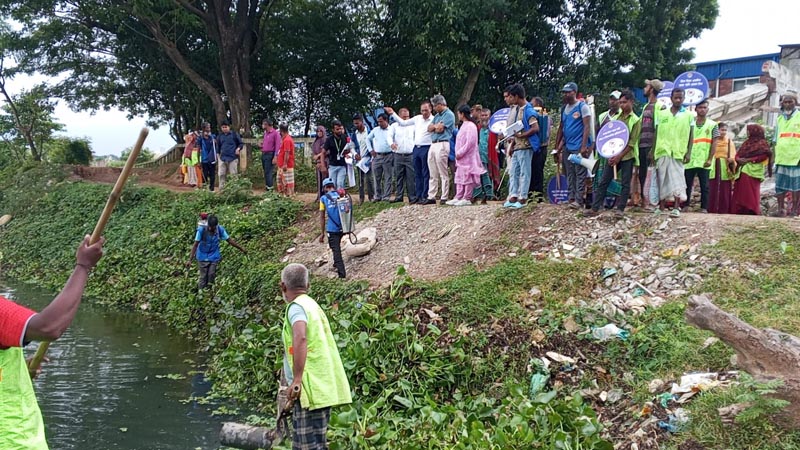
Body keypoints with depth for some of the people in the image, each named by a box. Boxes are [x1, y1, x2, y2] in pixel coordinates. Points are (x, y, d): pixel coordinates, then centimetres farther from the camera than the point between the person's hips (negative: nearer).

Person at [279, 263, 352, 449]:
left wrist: (296, 379, -29)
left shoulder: (296, 307, -9)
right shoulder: (313, 305, 19)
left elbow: (300, 338, -28)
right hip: (323, 389, 9)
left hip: (312, 389, -9)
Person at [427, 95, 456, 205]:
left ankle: (444, 198, -4)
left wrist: (435, 127, 7)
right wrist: (436, 126, -3)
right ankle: (431, 197, 11)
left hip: (442, 144, -9)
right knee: (433, 174, 9)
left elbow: (440, 129, -13)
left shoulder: (449, 114, -5)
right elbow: (429, 128, 14)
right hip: (433, 144, 9)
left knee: (443, 174, -6)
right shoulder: (437, 116, 22)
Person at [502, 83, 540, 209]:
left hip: (525, 146, -9)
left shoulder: (528, 110, -14)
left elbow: (535, 128, -21)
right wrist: (512, 144, 16)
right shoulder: (516, 108, 13)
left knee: (524, 172, -2)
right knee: (513, 172, 10)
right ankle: (513, 197, 15)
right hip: (516, 146, 9)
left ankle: (522, 198, 2)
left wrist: (521, 135, -21)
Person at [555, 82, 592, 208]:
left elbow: (587, 127, -10)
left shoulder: (582, 107, -5)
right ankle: (571, 198, 12)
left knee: (580, 174, -6)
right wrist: (557, 148, 16)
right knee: (569, 174, 8)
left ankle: (579, 200, -7)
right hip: (567, 147, 7)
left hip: (579, 147, -7)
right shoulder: (564, 108, 15)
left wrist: (584, 146, -18)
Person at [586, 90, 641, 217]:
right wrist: (610, 154, -1)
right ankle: (595, 208, 3)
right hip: (614, 156, 5)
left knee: (625, 184, 0)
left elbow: (632, 142, -8)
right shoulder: (616, 118, 12)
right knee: (603, 182, 1)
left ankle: (620, 209, 5)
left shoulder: (635, 120, -2)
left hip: (627, 156, -5)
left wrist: (619, 156, -15)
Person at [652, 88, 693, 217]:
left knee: (677, 180, -7)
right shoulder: (661, 114, 10)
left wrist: (689, 152, -2)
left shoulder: (689, 115, 7)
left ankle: (676, 208, -7)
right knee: (662, 179, 4)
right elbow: (656, 134, 11)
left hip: (678, 152, -2)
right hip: (662, 151, 2)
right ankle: (661, 207, 11)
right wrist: (652, 151, 8)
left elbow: (690, 136, 6)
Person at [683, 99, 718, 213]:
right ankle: (685, 206, 14)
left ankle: (704, 208, 5)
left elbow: (714, 143, 1)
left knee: (704, 186, 1)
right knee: (687, 185, 5)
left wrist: (709, 159, -8)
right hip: (690, 161, 2)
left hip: (704, 162, -2)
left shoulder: (712, 125, 5)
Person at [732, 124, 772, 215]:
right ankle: (739, 213, 3)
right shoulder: (746, 143, 22)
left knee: (751, 194, -11)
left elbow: (764, 156, -11)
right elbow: (738, 155, 16)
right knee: (740, 194, 1)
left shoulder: (762, 144, 3)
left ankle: (752, 214, -11)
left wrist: (748, 160, -15)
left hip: (753, 172, -6)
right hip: (741, 172, 6)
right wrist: (739, 159, -7)